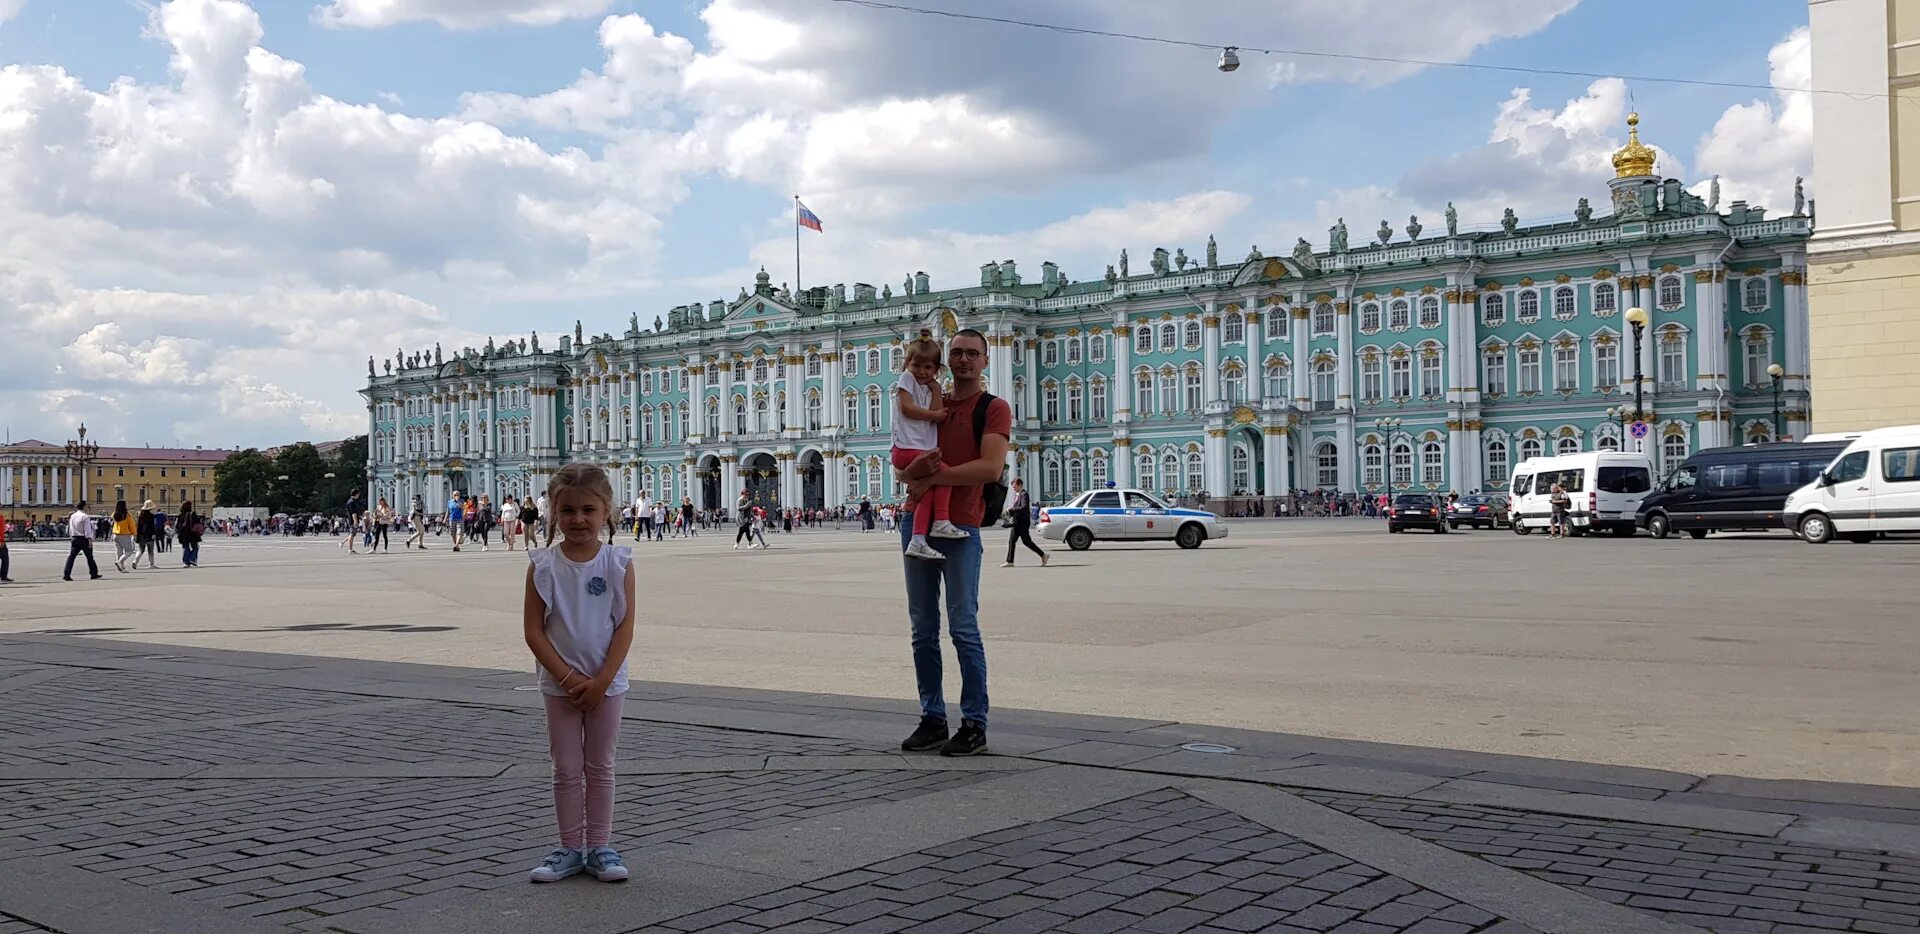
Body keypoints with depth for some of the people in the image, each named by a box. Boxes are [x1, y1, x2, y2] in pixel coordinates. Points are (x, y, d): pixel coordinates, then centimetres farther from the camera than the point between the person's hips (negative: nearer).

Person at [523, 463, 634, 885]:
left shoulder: (619, 563, -7)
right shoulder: (543, 565, -6)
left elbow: (625, 628, -8)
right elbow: (534, 631, -8)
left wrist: (600, 681, -14)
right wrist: (567, 677, -14)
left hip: (606, 683, 0)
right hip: (560, 684, 0)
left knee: (600, 768, 9)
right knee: (567, 770, 7)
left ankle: (599, 847, 18)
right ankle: (570, 849, 17)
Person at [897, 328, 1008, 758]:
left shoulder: (994, 408, 0)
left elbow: (991, 468, -14)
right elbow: (904, 467, 11)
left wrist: (934, 476, -12)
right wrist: (916, 467, -13)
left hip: (960, 528, -6)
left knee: (963, 628, -7)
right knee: (923, 629, 7)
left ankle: (974, 725, -1)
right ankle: (933, 719, 13)